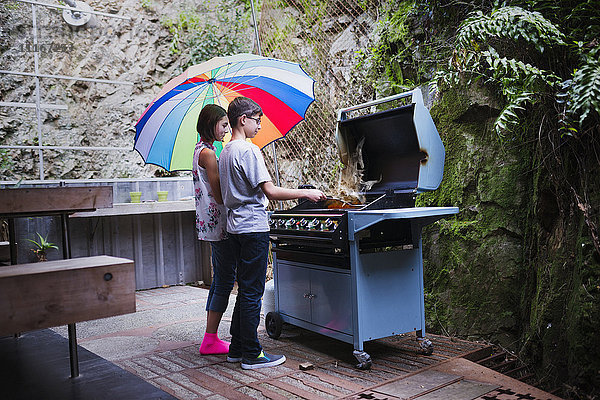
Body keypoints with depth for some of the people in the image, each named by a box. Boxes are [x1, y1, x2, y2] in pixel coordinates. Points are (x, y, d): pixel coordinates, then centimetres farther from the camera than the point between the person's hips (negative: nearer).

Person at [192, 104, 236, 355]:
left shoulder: (202, 150, 18)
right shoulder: (208, 152, -13)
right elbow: (219, 195, -17)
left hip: (211, 224, 11)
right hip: (219, 224, -11)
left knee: (220, 280, 14)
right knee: (225, 281, -5)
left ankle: (211, 338, 20)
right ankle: (210, 341, 1)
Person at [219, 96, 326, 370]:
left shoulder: (226, 152, 15)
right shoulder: (248, 150, -14)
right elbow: (270, 191, -19)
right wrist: (306, 193, -12)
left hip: (235, 227, 9)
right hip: (253, 227, -9)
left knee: (245, 290, 15)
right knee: (252, 291, -3)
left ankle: (237, 348, 22)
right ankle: (251, 354, 5)